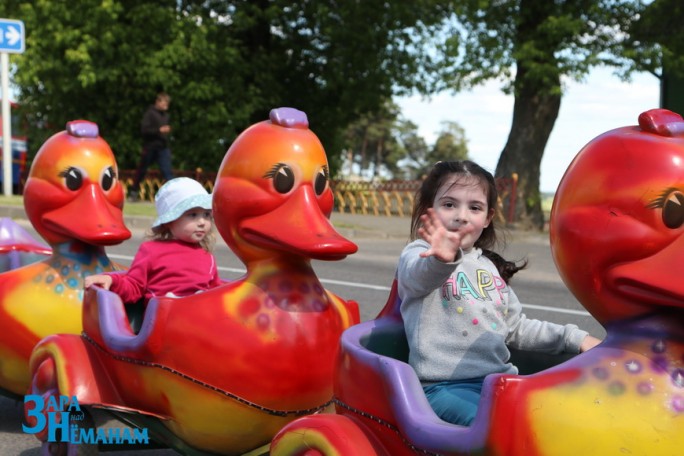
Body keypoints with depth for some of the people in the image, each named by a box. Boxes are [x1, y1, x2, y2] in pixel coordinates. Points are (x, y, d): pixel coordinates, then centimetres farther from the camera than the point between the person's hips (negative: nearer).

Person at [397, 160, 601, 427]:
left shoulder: (490, 267, 21)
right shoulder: (419, 254, 1)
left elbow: (517, 328, 30)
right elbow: (421, 276, -25)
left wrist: (573, 338, 20)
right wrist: (443, 261, -49)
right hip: (444, 386, -7)